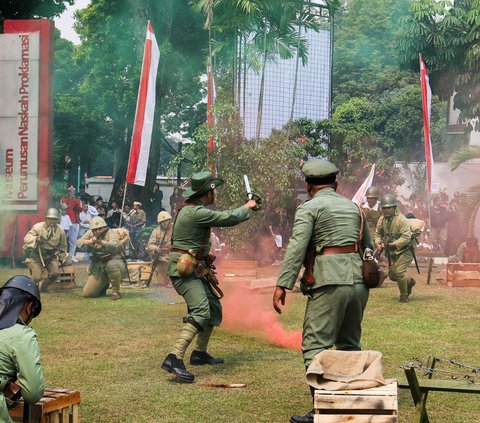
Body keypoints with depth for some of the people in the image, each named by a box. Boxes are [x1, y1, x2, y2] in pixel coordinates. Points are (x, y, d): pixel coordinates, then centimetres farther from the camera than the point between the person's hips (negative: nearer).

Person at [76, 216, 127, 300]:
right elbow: (78, 242, -2)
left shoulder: (111, 233, -12)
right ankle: (104, 285, 27)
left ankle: (116, 291, -22)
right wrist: (87, 242, -25)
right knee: (87, 293, -5)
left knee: (112, 265, -43)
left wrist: (100, 242, -48)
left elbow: (115, 246, -32)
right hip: (98, 268, 5)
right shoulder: (90, 233, 5)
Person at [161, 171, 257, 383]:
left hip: (196, 271, 11)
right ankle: (174, 359, -33)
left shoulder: (191, 209, 13)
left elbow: (220, 216, 27)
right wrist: (247, 207, 3)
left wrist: (243, 209, 29)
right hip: (185, 271, -11)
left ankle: (200, 353, 30)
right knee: (201, 312, -23)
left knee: (214, 309, 20)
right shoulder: (196, 212, -19)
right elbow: (228, 219, -14)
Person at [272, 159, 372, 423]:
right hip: (358, 280, 7)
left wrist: (283, 285, -15)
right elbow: (369, 248, 23)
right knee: (350, 345, 18)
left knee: (316, 345, -6)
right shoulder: (353, 207, 19)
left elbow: (296, 247, -12)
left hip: (329, 282, -7)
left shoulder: (309, 208, -1)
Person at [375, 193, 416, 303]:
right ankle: (409, 282, 39)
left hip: (405, 250, -7)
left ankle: (404, 295, 0)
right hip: (392, 252, 7)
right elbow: (378, 233, 12)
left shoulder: (401, 219, -22)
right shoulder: (382, 219, -1)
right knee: (392, 275, 10)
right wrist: (378, 243, -8)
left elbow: (406, 237, -27)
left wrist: (392, 245, -31)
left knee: (399, 271, -19)